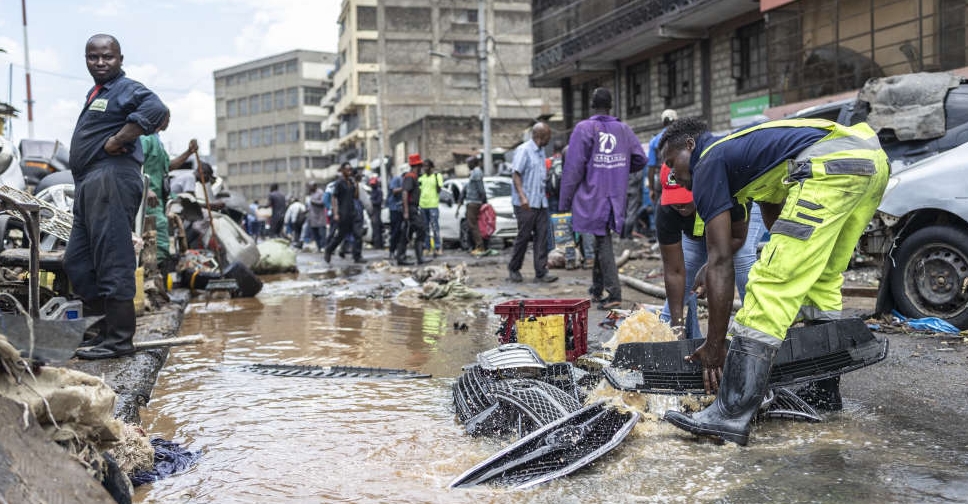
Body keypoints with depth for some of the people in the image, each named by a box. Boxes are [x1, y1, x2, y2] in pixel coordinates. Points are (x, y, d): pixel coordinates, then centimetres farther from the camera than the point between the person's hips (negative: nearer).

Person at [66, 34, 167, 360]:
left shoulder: (127, 89, -5)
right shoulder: (95, 93, 25)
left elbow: (155, 109, -26)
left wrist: (116, 141, -20)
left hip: (112, 178, -11)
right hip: (89, 184, 11)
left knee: (113, 262, -10)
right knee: (76, 262, 13)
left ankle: (119, 340, -5)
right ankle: (108, 328, 19)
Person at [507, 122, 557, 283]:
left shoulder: (541, 151, 16)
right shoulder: (524, 150, -9)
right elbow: (516, 174, -15)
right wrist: (522, 197, -22)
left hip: (540, 202, 8)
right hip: (525, 203, -8)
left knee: (542, 236, 2)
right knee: (523, 236, -1)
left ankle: (541, 272, 3)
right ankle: (513, 269, 15)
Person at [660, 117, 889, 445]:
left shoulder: (708, 163, 9)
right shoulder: (744, 150, 33)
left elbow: (720, 261, 2)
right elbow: (775, 220, 36)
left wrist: (715, 346, 4)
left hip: (831, 165, -10)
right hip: (873, 158, 10)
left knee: (769, 284, -10)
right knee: (821, 279, 23)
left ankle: (731, 415, -13)